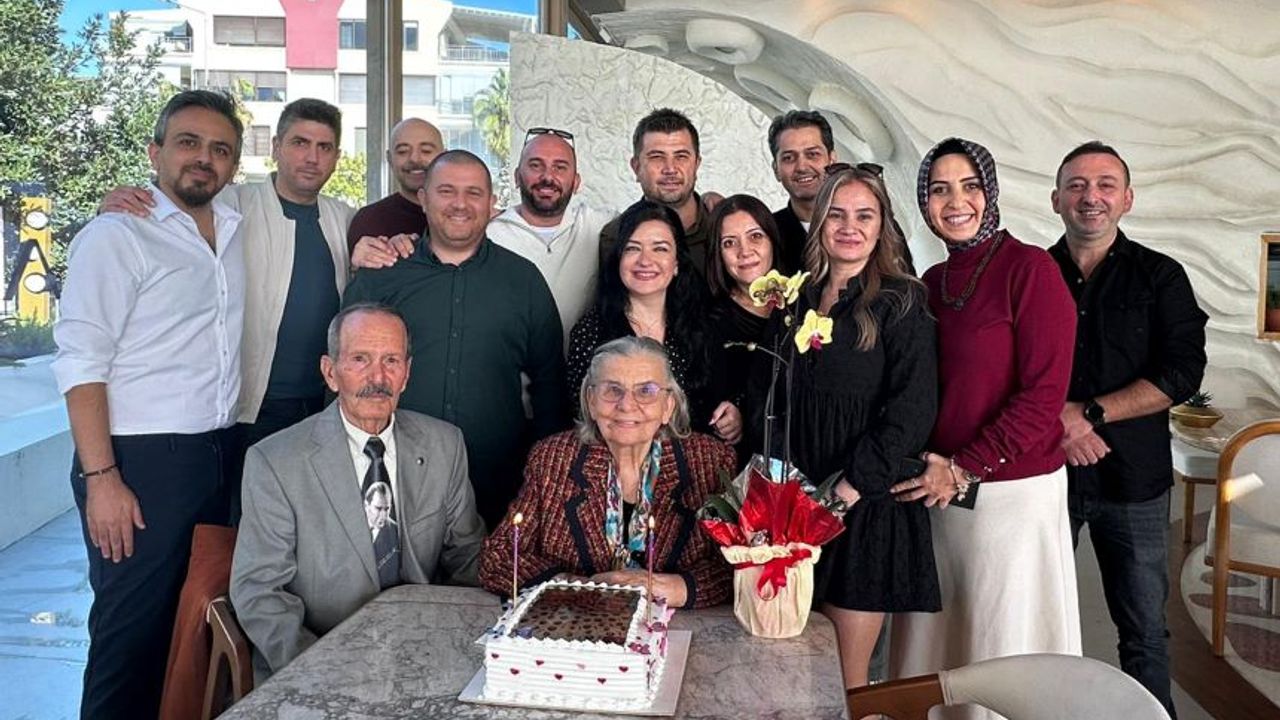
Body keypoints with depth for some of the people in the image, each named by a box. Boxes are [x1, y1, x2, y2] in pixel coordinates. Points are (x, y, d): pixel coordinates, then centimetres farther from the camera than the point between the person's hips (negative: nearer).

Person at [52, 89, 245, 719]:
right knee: (133, 629, 2)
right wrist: (101, 478, -17)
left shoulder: (234, 230, 11)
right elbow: (81, 365, -12)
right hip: (140, 461, -6)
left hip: (219, 455, 6)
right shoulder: (116, 236, -7)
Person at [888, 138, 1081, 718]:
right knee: (936, 633, 15)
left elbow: (1043, 395, -14)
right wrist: (925, 466, 1)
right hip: (936, 489, 6)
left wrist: (963, 469, -14)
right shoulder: (931, 283, 9)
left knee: (1004, 636, 9)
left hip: (1014, 489, -5)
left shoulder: (1029, 268, -10)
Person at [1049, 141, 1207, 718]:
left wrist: (1088, 414, -15)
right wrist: (1055, 423, -16)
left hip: (1133, 477, -1)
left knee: (1145, 632, 7)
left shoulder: (1161, 277, 3)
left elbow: (1181, 373, -7)